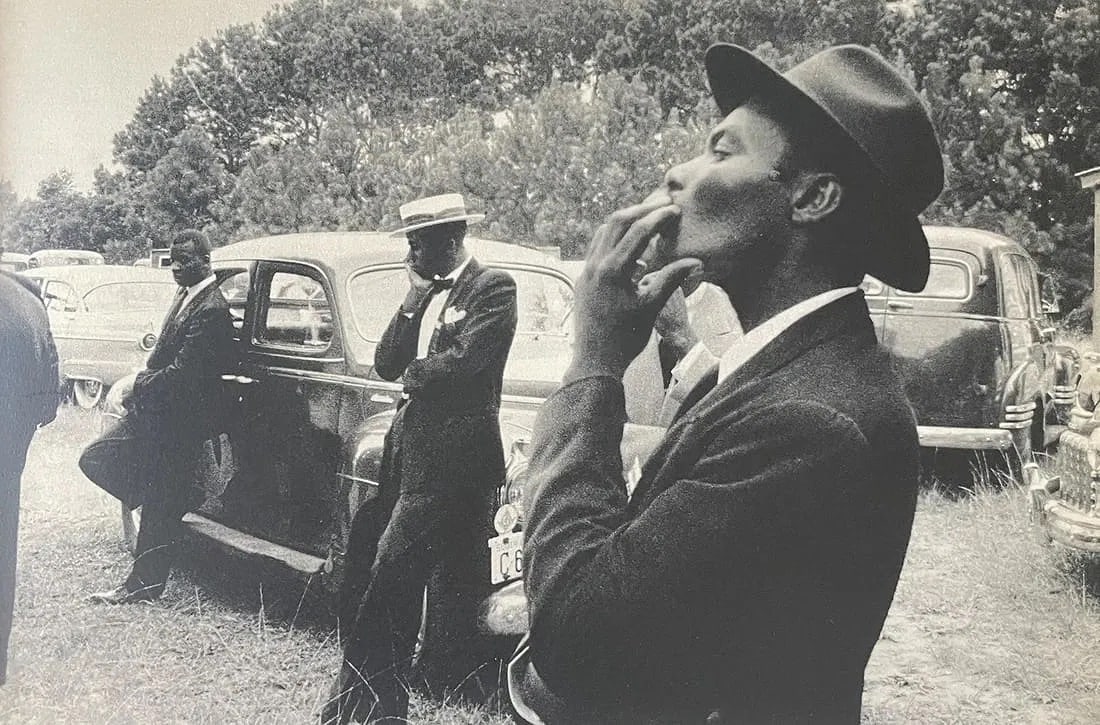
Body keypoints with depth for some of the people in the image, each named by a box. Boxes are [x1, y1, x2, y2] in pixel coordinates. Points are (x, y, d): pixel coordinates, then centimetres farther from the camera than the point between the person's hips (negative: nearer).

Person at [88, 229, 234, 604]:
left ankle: (145, 584, 11)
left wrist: (145, 386, -8)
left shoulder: (211, 309, -21)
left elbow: (181, 371, -22)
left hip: (180, 421, -10)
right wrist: (146, 379, 0)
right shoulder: (186, 294, 9)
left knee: (162, 504, -1)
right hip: (160, 412, 10)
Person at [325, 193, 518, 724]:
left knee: (390, 577, -12)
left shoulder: (493, 287, -6)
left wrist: (414, 374, -1)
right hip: (411, 451, 8)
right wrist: (414, 301, 0)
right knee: (403, 579, 14)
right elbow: (386, 365, 10)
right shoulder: (425, 292, 18)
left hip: (454, 457, -8)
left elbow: (465, 361, -19)